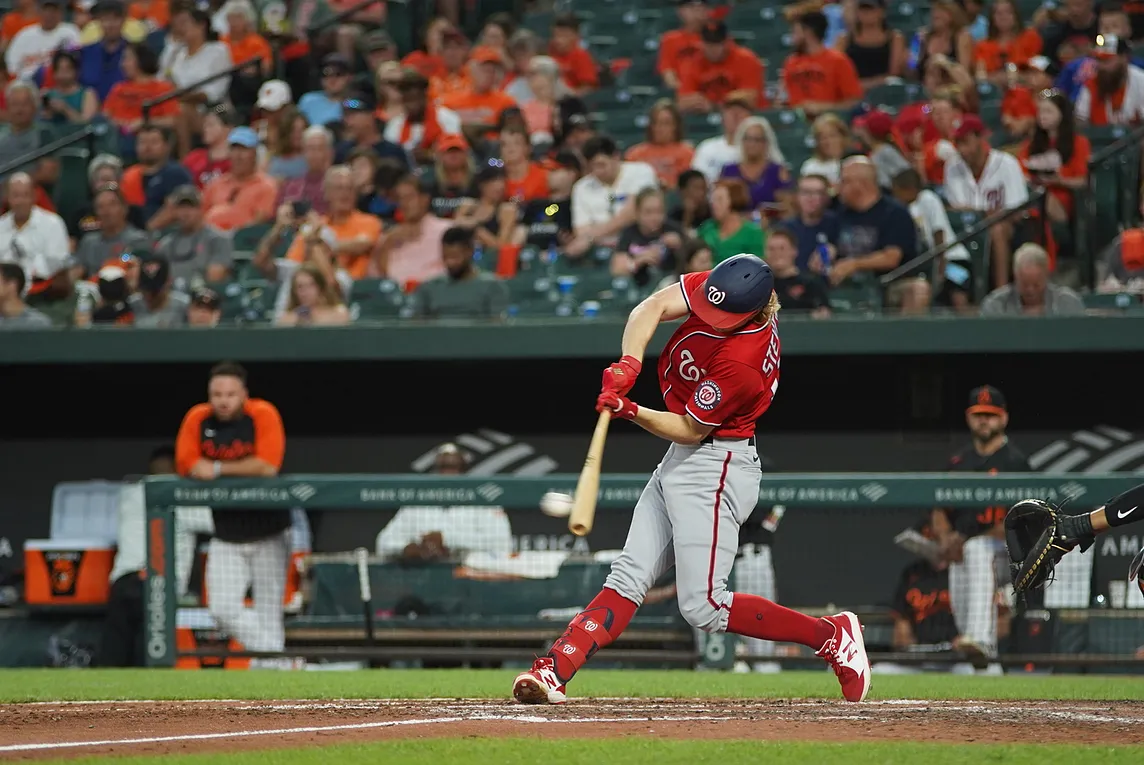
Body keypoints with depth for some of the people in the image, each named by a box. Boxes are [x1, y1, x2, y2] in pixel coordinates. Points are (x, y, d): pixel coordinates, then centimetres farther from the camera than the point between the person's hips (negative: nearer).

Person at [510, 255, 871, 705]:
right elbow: (654, 308, -10)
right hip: (681, 462, 9)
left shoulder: (742, 362, -29)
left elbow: (690, 430, -19)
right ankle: (555, 672, -4)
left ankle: (832, 636, -1)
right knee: (628, 578, 2)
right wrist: (629, 363, -25)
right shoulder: (718, 288, -8)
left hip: (714, 469, -9)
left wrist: (632, 413, -29)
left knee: (703, 608, -10)